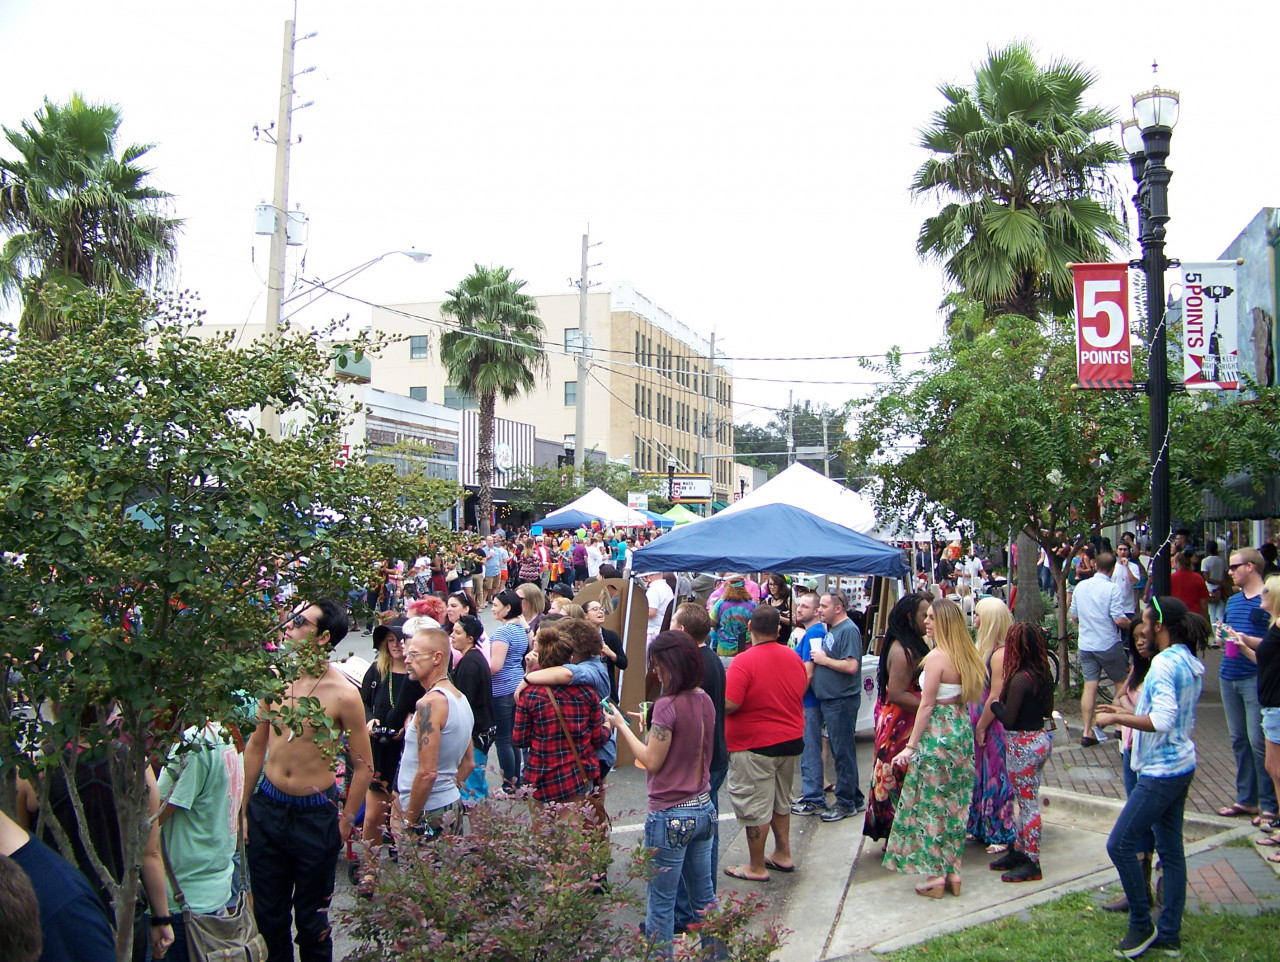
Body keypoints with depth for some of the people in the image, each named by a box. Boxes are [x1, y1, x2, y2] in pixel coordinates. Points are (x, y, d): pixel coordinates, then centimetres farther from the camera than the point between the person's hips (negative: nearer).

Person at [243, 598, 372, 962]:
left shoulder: (343, 694, -16)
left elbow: (364, 766, -8)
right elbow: (256, 746, 9)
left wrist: (345, 824, -6)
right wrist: (244, 808, 10)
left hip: (315, 815, -4)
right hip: (266, 808, 4)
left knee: (311, 919, 11)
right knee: (268, 914, 17)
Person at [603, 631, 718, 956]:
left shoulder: (668, 705, -20)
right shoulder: (704, 700, 3)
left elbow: (652, 761, -16)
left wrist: (622, 726, -7)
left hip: (671, 816, -8)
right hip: (704, 809, 8)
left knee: (661, 905, 6)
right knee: (704, 896, 20)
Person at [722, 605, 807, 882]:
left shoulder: (744, 662, -21)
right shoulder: (793, 657, 0)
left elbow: (728, 704, -26)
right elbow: (801, 692, 13)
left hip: (755, 746, -7)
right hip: (792, 740, 7)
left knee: (755, 807, 4)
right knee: (781, 801, 23)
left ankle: (756, 867, 14)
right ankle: (783, 854, 32)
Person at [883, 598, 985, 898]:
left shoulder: (936, 657, -18)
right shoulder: (966, 656, 5)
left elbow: (927, 705, -17)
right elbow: (969, 697, 10)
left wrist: (911, 745, -12)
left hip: (938, 735, -8)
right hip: (962, 733, 8)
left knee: (930, 804, 3)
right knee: (955, 804, 14)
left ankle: (935, 875, 8)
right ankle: (953, 871, 21)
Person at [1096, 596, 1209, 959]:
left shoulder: (1164, 663, -20)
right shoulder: (1191, 662, 10)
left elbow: (1161, 721, -27)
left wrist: (1117, 719, -16)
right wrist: (1128, 712, 17)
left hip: (1161, 771, -10)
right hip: (1181, 765, 10)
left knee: (1120, 845, -5)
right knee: (1170, 849, 14)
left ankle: (1141, 925, 7)